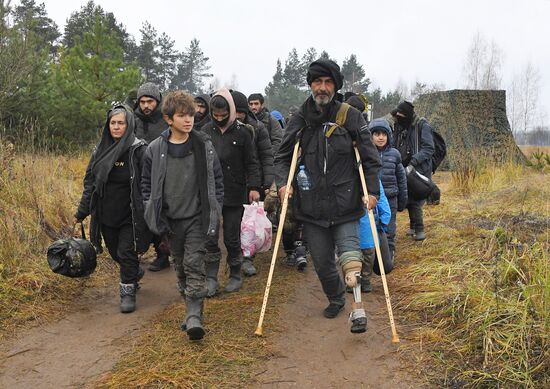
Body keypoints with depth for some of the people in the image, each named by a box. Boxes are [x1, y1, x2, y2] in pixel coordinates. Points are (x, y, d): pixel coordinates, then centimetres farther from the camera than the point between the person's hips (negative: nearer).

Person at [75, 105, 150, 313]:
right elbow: (89, 181, 9)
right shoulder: (100, 150, 4)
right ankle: (135, 272, 44)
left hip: (130, 215, -5)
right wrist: (82, 212, 8)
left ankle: (128, 292, 15)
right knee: (115, 252, 16)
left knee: (126, 252, -3)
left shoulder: (139, 150, -12)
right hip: (106, 215, 5)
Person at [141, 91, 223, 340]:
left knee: (194, 264, -10)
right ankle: (191, 309, 27)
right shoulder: (155, 149, -1)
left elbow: (217, 179, 4)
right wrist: (153, 210, 3)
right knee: (180, 266, 12)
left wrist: (215, 209, 1)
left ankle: (194, 316, -9)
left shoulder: (204, 146, -3)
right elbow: (147, 183, 10)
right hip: (170, 219, 2)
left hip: (197, 218, -2)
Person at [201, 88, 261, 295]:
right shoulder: (205, 131, 3)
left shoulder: (241, 132, -3)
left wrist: (254, 187, -10)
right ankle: (211, 278, 11)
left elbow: (251, 163, 0)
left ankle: (235, 276, 23)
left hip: (234, 193, -2)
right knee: (210, 238, 0)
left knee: (232, 238, 5)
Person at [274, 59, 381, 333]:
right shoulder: (300, 120, 4)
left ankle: (357, 307, -9)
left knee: (349, 253, -14)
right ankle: (336, 299, 36)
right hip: (311, 206, 3)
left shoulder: (351, 117, -1)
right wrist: (283, 182, -7)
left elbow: (370, 159, 0)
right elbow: (282, 156, 11)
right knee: (321, 261, 12)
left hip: (345, 204, -2)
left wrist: (372, 191, -10)